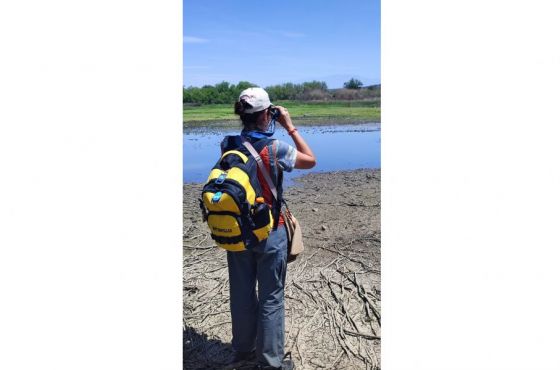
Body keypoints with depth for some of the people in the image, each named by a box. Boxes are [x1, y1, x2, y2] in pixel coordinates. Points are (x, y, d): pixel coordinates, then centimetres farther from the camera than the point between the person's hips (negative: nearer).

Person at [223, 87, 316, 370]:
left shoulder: (227, 145, -6)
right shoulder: (275, 148, -19)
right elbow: (311, 160, -3)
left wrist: (263, 128, 10)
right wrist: (290, 127, -1)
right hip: (269, 233, -5)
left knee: (241, 292, 19)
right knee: (271, 298, 9)